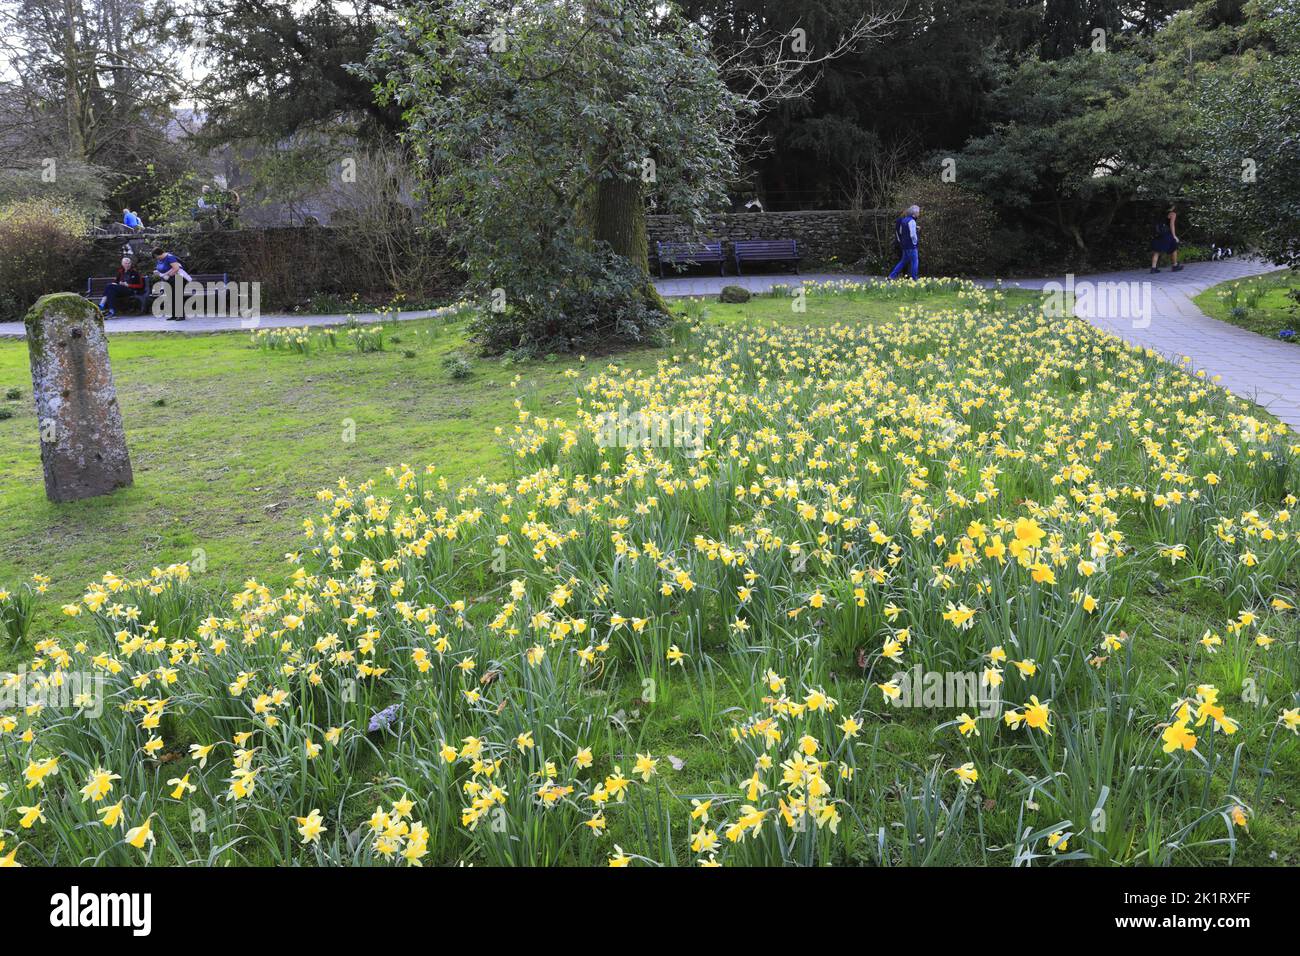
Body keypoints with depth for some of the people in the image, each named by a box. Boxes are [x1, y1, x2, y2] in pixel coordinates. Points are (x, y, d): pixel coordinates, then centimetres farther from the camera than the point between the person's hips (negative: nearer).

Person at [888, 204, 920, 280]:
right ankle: (914, 279, 2)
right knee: (915, 262, 0)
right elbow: (913, 235, -21)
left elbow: (900, 232, 19)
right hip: (911, 245, -9)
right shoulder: (912, 221, -17)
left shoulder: (904, 220, 10)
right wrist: (915, 242, -9)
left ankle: (892, 276, 15)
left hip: (904, 245, 9)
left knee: (903, 261, 16)